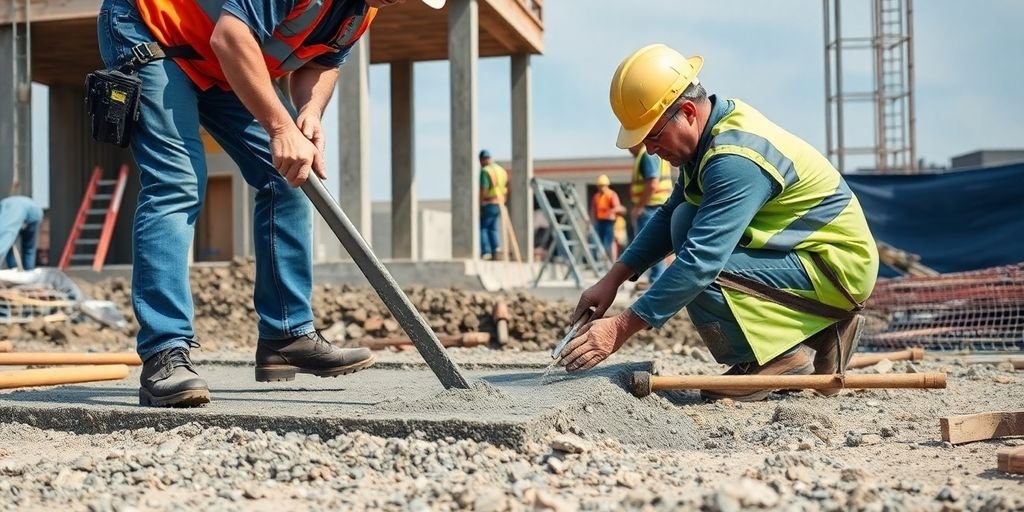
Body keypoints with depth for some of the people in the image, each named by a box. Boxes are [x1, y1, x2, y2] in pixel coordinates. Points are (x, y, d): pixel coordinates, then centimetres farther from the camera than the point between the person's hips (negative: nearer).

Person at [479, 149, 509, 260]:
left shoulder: (485, 171, -10)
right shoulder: (502, 170, 15)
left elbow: (483, 190, -18)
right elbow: (506, 190, 15)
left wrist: (480, 206, -15)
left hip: (488, 204, -7)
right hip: (500, 204, 7)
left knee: (483, 227, -1)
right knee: (494, 229, 11)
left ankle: (486, 252, -10)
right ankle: (496, 250, 0)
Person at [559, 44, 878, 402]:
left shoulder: (736, 159, -27)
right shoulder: (713, 127, 1)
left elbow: (701, 262, -33)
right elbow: (668, 216, 10)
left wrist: (620, 329, -30)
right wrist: (612, 280, 1)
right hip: (806, 249, 10)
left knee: (702, 279, -27)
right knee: (686, 222, 2)